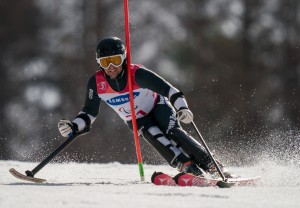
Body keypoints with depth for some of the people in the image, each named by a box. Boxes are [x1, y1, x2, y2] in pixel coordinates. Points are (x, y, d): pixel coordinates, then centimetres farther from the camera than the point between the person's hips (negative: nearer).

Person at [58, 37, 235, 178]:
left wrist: (182, 108, -49)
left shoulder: (137, 74, -30)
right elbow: (89, 112, -7)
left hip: (158, 106, -3)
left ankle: (212, 166, -25)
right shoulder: (96, 83, -20)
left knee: (173, 132, -29)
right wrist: (73, 127, -24)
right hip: (137, 120, 3)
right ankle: (191, 169, -32)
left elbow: (168, 89, -32)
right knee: (154, 135, -28)